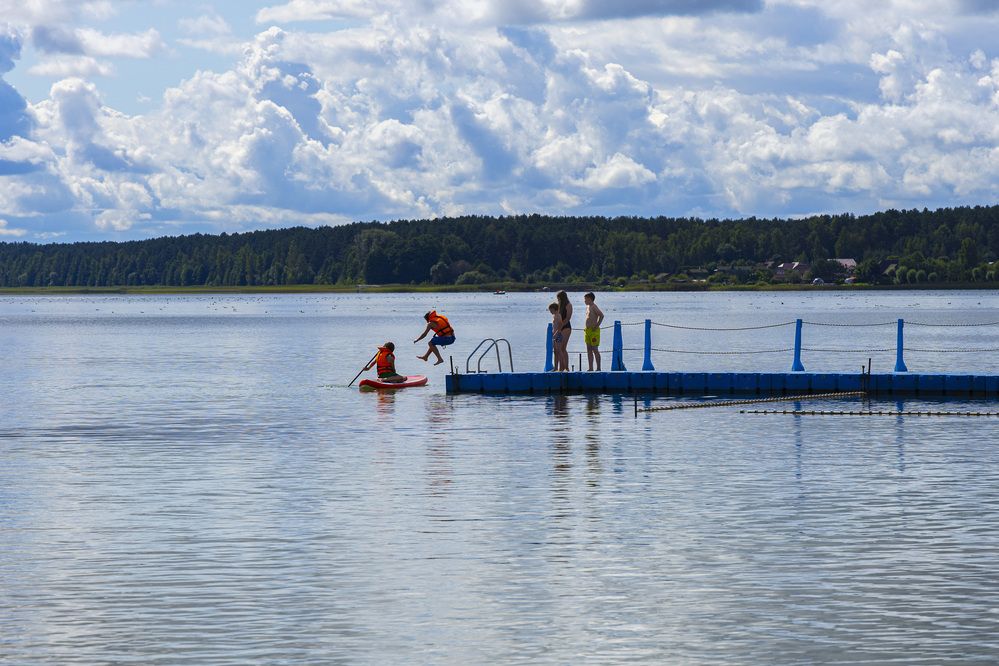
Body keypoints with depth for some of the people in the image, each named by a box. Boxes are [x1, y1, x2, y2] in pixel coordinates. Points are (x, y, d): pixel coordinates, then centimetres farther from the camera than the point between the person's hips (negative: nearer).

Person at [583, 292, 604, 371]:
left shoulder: (594, 307, -12)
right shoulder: (588, 307, 15)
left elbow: (601, 315, -23)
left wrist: (597, 326, -21)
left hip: (594, 330, -9)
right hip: (587, 330, 9)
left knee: (595, 349, -7)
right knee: (589, 350, 8)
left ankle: (598, 368, -4)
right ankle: (591, 368, 10)